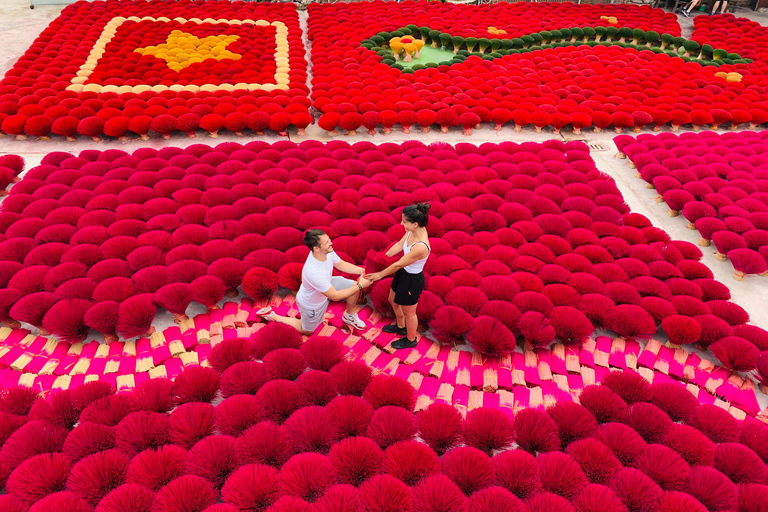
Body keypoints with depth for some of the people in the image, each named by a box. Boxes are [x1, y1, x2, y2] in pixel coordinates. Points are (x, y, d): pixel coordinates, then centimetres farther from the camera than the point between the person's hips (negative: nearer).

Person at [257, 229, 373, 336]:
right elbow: (334, 296, -36)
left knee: (354, 285, -3)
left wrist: (362, 270, -15)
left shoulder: (327, 251, -25)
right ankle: (272, 315, 29)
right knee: (307, 331, 18)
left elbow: (341, 265, -3)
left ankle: (350, 316, 25)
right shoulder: (313, 271, -46)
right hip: (312, 304, -6)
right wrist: (360, 286, -32)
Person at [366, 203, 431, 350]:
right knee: (393, 300, 31)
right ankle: (401, 327, 58)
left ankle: (410, 340, 46)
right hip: (403, 273, 8)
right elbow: (399, 245, 2)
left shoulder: (420, 247, -39)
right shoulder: (413, 230, -16)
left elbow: (398, 264, -26)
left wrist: (380, 274, -12)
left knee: (408, 312, 18)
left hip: (412, 280, -8)